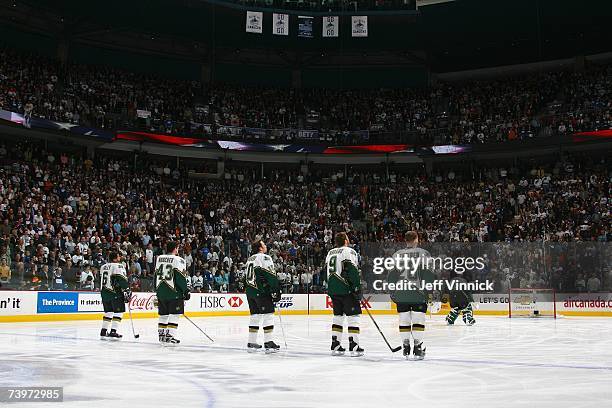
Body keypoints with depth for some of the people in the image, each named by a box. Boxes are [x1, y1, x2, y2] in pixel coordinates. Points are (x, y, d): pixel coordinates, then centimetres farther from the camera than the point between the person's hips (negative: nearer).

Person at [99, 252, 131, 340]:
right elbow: (122, 279, -17)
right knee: (118, 312, -1)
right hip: (115, 293, -8)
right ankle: (113, 332, -6)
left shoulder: (103, 267, 16)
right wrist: (127, 291, -13)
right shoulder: (119, 266, -9)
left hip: (104, 292, 8)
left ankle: (103, 331, 17)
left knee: (108, 312, 16)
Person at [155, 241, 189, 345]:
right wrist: (186, 291, -5)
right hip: (173, 291, -7)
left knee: (163, 314, 15)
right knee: (174, 314, -1)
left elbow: (156, 275, 17)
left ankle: (161, 335, 18)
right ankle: (170, 336, -6)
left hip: (160, 290, 7)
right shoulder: (178, 260, -9)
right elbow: (181, 277, -12)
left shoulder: (159, 258, 12)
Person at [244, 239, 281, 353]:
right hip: (262, 291, -8)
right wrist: (276, 291, -11)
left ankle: (251, 343, 13)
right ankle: (268, 343, -8)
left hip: (250, 291, 8)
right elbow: (271, 276, -14)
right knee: (268, 314, -5)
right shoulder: (265, 258, -7)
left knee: (255, 316, 12)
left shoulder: (249, 259, 19)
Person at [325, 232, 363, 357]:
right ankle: (354, 347, -5)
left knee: (338, 316, 14)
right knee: (353, 316, -3)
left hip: (333, 290, 8)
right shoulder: (349, 251, -7)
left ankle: (335, 346, 14)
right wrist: (357, 289, -15)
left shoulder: (330, 253, 17)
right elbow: (352, 271, -17)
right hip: (346, 289, -7)